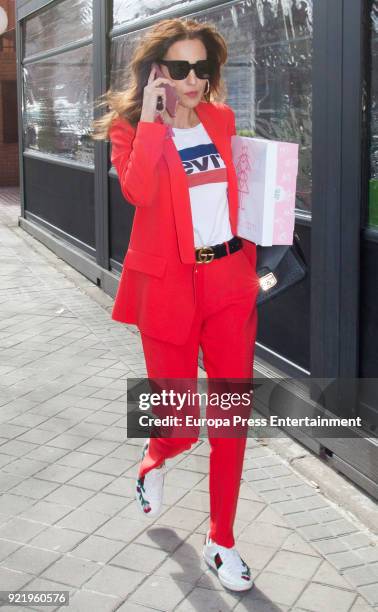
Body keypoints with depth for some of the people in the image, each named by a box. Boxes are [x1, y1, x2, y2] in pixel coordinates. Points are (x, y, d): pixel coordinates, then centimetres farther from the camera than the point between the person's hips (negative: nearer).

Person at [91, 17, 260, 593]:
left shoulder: (221, 120, 9)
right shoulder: (131, 127, -4)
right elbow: (138, 191, -25)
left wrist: (249, 259, 7)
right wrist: (152, 117, -20)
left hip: (231, 281, 4)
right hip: (170, 285, -4)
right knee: (181, 422, 2)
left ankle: (222, 540, 23)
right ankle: (154, 461, 42)